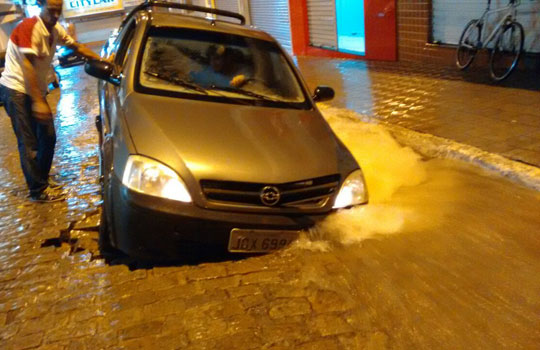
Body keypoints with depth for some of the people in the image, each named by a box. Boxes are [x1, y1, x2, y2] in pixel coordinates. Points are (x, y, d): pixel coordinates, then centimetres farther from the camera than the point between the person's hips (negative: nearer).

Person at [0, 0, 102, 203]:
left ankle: (42, 179, 27)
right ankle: (38, 191, 2)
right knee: (28, 143, -5)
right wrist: (38, 102, -27)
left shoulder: (56, 31, 1)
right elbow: (27, 67, -25)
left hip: (36, 90, 8)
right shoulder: (28, 27, -21)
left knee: (48, 137, 11)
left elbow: (76, 47, 18)